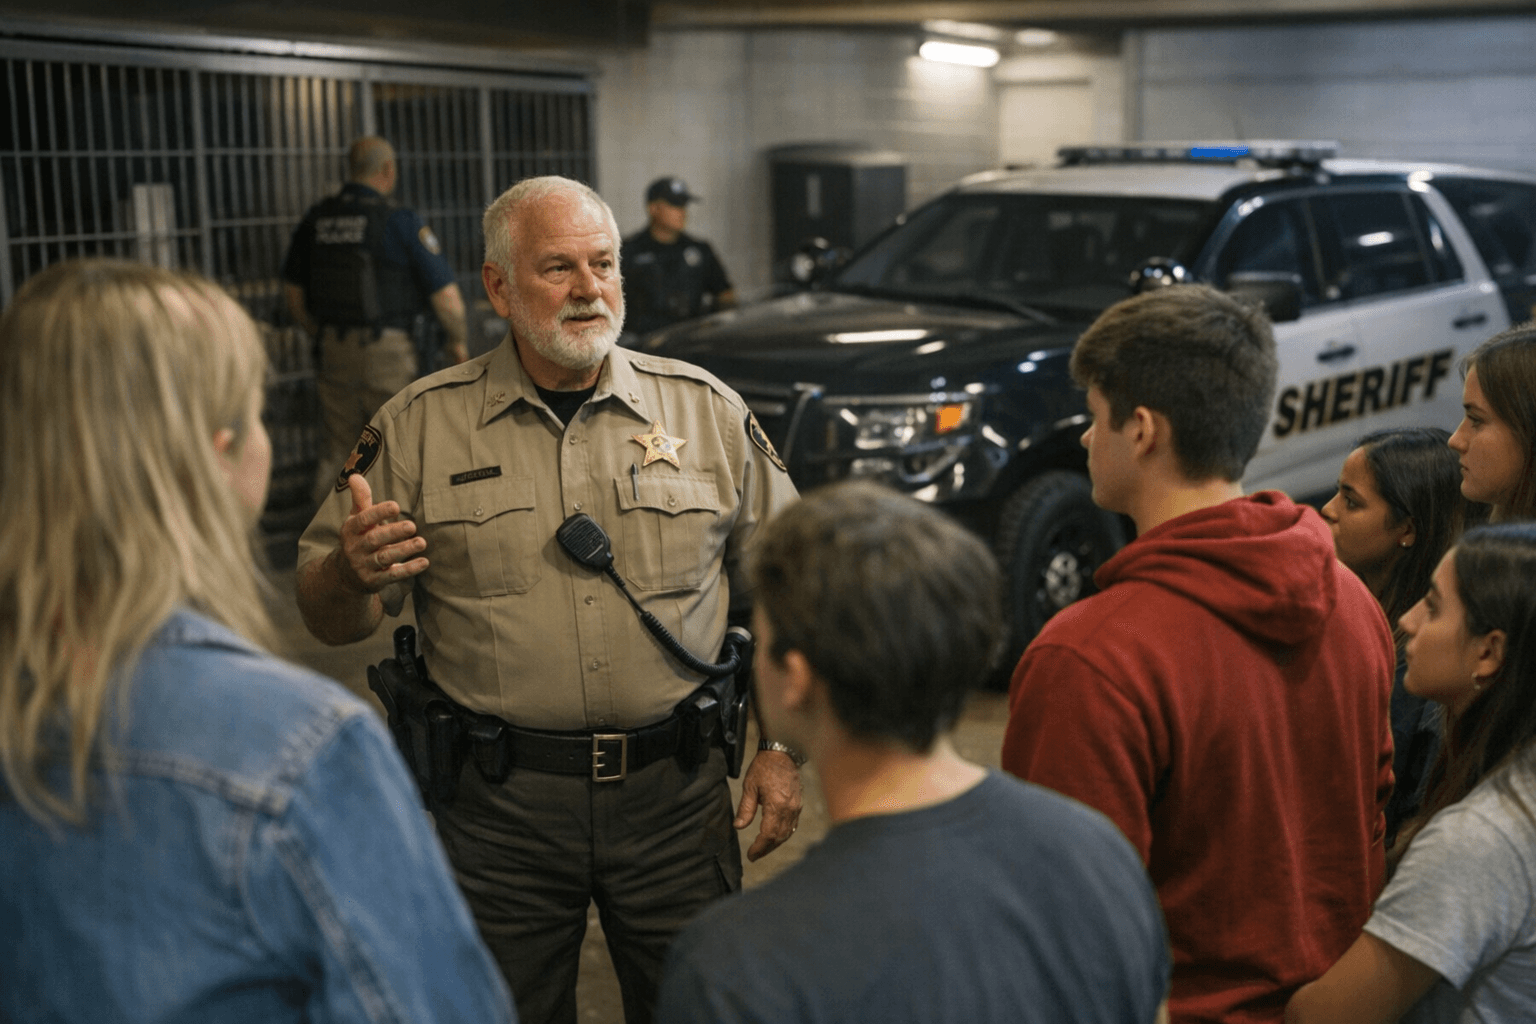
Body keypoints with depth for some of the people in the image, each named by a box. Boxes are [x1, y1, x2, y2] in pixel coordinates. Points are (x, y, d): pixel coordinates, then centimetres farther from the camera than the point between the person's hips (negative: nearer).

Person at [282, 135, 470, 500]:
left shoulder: (316, 219, 5)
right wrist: (457, 341, 6)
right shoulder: (399, 221, -11)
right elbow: (446, 296, -12)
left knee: (337, 449, 14)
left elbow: (293, 290, 15)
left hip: (335, 349, 5)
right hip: (388, 349, -5)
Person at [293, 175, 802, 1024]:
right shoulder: (419, 425, -1)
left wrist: (781, 748, 2)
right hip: (496, 802, -1)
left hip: (673, 792, 1)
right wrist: (352, 573, -22)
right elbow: (329, 621, 1)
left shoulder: (708, 410, 2)